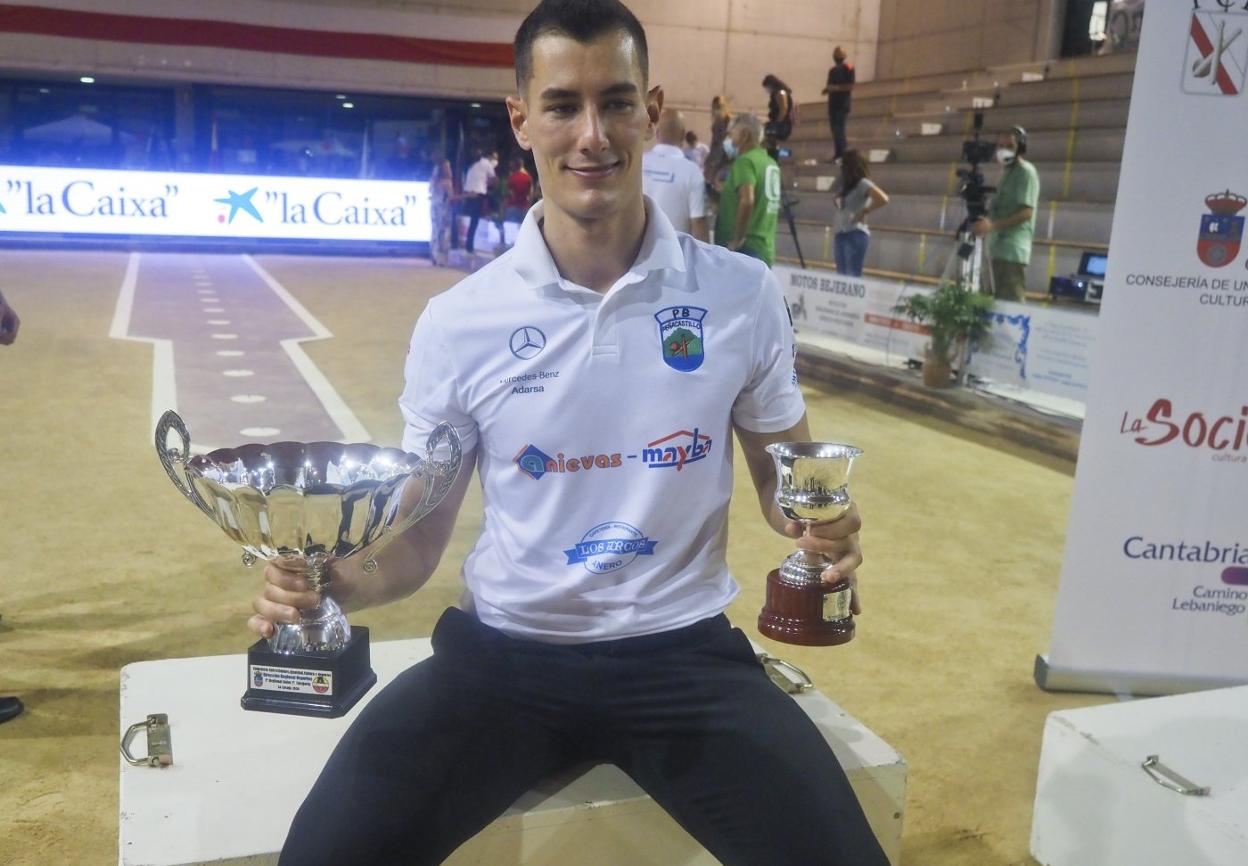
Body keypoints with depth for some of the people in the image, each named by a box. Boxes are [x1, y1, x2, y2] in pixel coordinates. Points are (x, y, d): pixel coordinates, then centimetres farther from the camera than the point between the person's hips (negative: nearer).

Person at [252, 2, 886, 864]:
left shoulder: (744, 294, -4)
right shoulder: (459, 322, -4)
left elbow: (785, 475, 9)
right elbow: (422, 533, 3)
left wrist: (819, 523, -14)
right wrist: (340, 580, -18)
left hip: (681, 647, 1)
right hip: (504, 649, 0)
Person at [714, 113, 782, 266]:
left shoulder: (745, 161, -11)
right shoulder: (771, 163, 16)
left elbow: (747, 200, -27)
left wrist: (738, 240, -20)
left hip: (745, 249, -9)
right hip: (764, 249, 9)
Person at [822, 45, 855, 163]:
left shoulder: (848, 69, -6)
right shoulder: (832, 70, 16)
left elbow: (850, 87, -13)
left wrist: (836, 88, -21)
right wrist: (827, 89, 1)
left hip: (843, 105, -7)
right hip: (833, 103, 7)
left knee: (839, 129, -14)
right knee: (835, 129, 7)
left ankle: (844, 153, -12)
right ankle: (839, 153, 12)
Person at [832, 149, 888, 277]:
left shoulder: (863, 183, -5)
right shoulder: (846, 186, 20)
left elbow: (883, 199, -19)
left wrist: (864, 212, -12)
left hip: (856, 235, -8)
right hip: (840, 235, 8)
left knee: (853, 276, -13)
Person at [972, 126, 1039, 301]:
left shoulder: (1026, 171, -7)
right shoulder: (1007, 171, 21)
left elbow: (1026, 212, -16)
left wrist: (993, 225, -25)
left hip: (1013, 249, -9)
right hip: (999, 247, 9)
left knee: (1011, 302, -12)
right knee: (999, 300, 8)